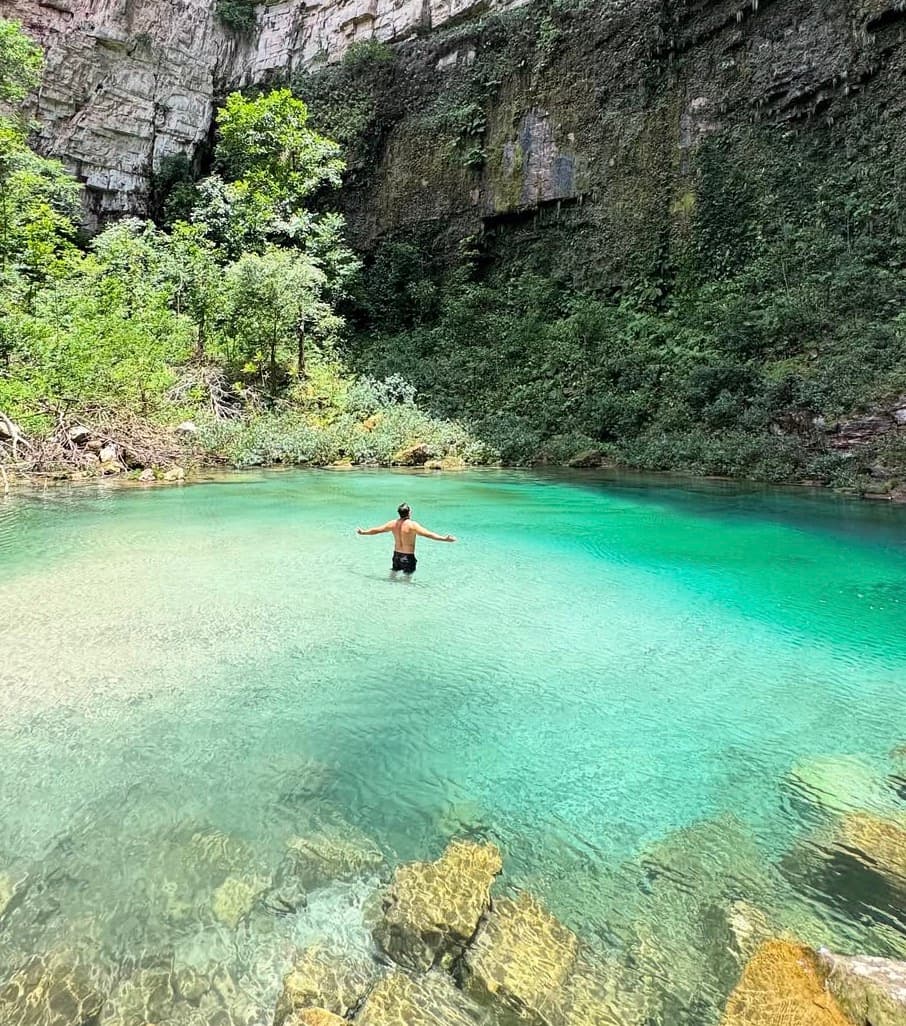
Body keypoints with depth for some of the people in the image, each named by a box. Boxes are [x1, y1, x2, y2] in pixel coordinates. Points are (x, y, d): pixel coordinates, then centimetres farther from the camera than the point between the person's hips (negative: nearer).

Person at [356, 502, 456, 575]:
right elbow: (427, 534, -28)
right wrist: (444, 538, -30)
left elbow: (377, 530, 9)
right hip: (408, 557, -5)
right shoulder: (412, 525, -20)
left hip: (396, 555, 5)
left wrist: (363, 532, 25)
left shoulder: (393, 523, -2)